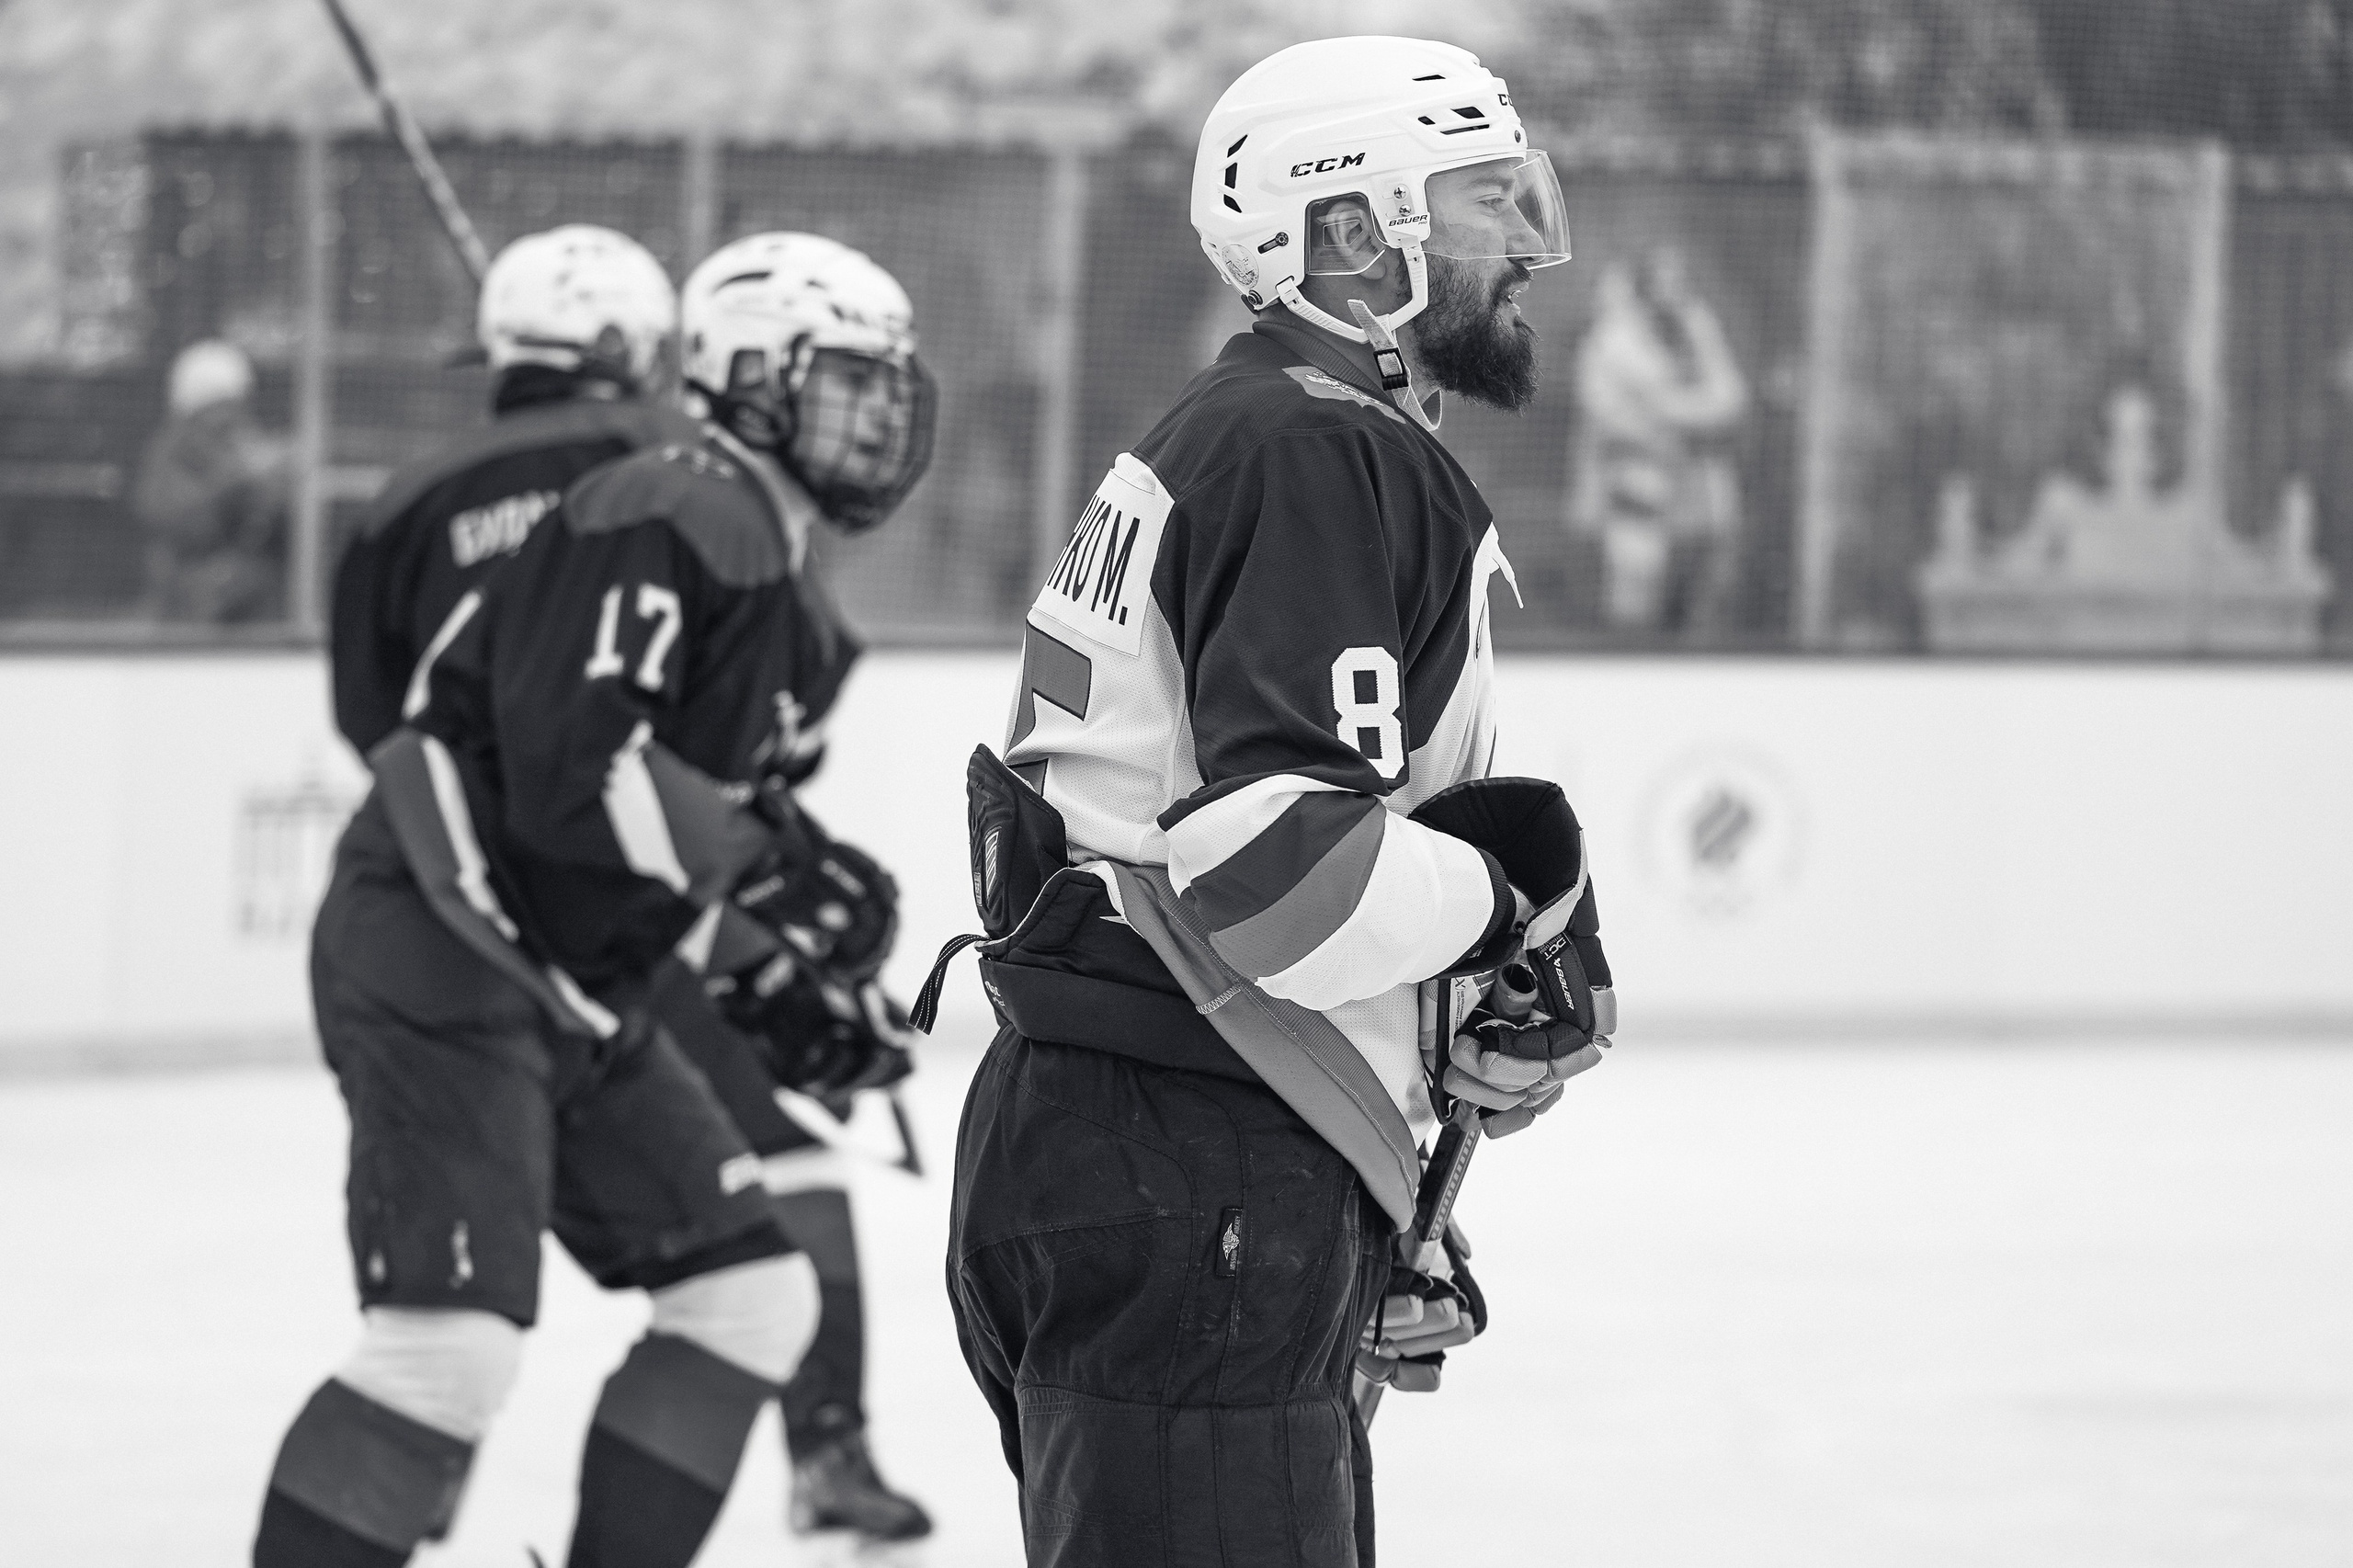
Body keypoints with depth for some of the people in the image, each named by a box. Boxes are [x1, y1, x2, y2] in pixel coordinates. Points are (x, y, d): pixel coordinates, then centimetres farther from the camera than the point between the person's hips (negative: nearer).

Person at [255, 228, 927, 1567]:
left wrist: (785, 983, 11)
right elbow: (569, 776, -27)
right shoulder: (676, 517, -16)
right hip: (442, 963, -11)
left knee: (753, 1295, 8)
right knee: (456, 1340, -20)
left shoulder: (771, 575, 18)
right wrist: (770, 865, -21)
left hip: (580, 991, 11)